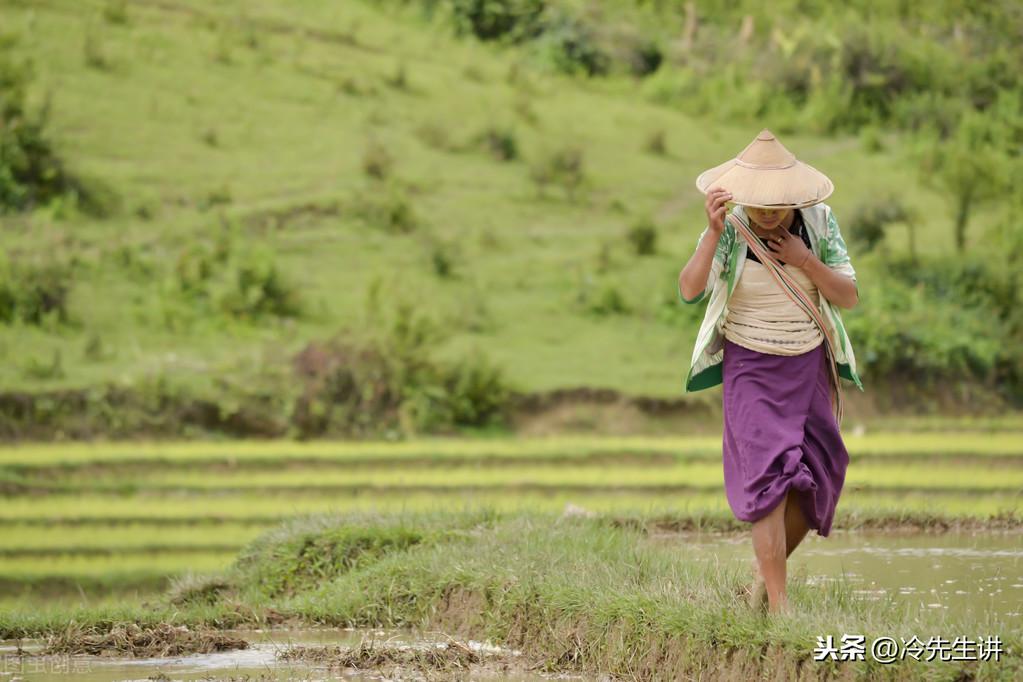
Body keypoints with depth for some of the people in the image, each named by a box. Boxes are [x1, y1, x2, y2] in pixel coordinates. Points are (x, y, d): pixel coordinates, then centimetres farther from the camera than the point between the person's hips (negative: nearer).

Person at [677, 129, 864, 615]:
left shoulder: (819, 223, -5)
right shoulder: (730, 230, -13)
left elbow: (849, 297, -5)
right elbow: (690, 291, -26)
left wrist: (804, 260, -19)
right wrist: (714, 232, -37)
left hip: (808, 365, 4)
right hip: (750, 368, -4)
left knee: (816, 481, 6)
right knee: (768, 476, -16)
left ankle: (766, 569, 30)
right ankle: (778, 606, -16)